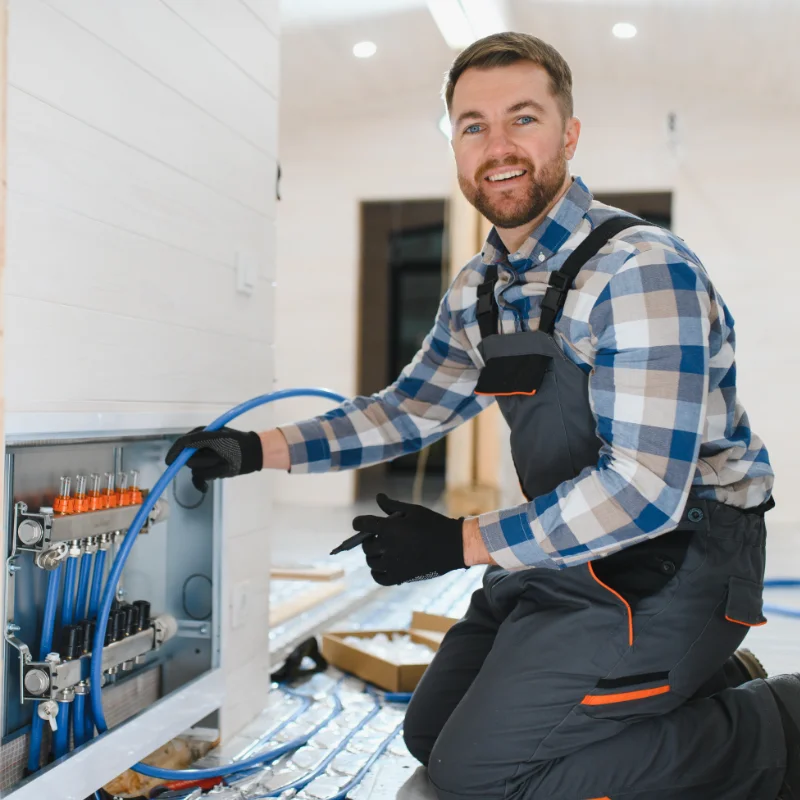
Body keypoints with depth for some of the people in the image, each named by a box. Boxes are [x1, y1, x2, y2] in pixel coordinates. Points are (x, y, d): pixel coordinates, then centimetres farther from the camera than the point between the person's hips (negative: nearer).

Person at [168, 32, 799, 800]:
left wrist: (462, 544, -21)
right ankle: (698, 687, 20)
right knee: (430, 734, 17)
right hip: (568, 555, 9)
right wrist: (259, 449, 3)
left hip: (671, 560, -9)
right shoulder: (478, 289, 4)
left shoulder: (641, 269, -22)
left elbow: (646, 488, -27)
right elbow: (409, 407, 13)